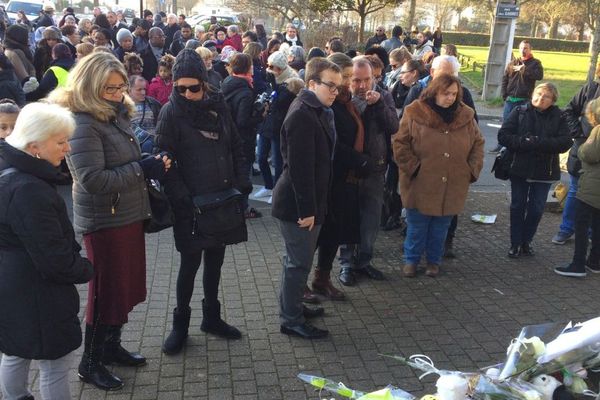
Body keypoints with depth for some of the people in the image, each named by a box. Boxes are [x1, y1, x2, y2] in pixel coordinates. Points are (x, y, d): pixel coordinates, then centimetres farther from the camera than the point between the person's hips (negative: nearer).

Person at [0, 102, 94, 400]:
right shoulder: (28, 190, -29)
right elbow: (53, 256, -26)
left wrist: (75, 261, 10)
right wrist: (84, 270, -8)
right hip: (36, 298, -10)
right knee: (56, 364, 5)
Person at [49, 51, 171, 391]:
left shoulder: (117, 114, 8)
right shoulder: (82, 124, -18)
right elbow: (93, 180, -24)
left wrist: (151, 166, -2)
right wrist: (142, 169, -21)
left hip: (128, 215, 8)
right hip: (105, 222, -8)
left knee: (128, 286, 18)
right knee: (108, 292, 4)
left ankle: (111, 346, 37)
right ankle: (91, 363, 22)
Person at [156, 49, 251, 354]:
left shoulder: (218, 106, 6)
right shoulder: (171, 113, -9)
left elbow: (235, 147, 12)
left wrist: (242, 180, 2)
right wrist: (182, 198, -20)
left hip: (223, 198, 5)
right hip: (192, 204, -5)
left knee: (215, 258, 15)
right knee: (191, 261, 3)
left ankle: (212, 317, 32)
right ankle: (180, 323, 21)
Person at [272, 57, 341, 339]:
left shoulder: (318, 111, 10)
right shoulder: (302, 115, -21)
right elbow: (299, 167, -25)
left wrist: (312, 206, 16)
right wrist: (306, 209, -22)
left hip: (306, 202, 10)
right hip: (297, 204, -10)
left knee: (298, 259, 21)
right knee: (299, 262, 2)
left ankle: (292, 306, 36)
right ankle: (291, 320, 15)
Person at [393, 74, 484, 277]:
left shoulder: (466, 116, 4)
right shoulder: (414, 113, -7)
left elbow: (478, 144, 12)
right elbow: (399, 143, -6)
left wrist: (472, 169, 2)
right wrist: (412, 167, -12)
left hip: (452, 187, 3)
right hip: (420, 184, -3)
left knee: (440, 227, 13)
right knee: (417, 226, 9)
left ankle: (434, 260, 31)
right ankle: (411, 259, 27)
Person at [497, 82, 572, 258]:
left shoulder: (558, 117, -3)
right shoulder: (520, 112, -5)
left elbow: (565, 142, -14)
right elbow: (503, 136, -11)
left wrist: (537, 142, -24)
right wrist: (525, 143, -24)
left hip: (544, 171, 1)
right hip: (520, 168, 0)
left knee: (536, 209, 9)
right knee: (518, 206, 9)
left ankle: (526, 241, 27)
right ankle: (515, 243, 21)